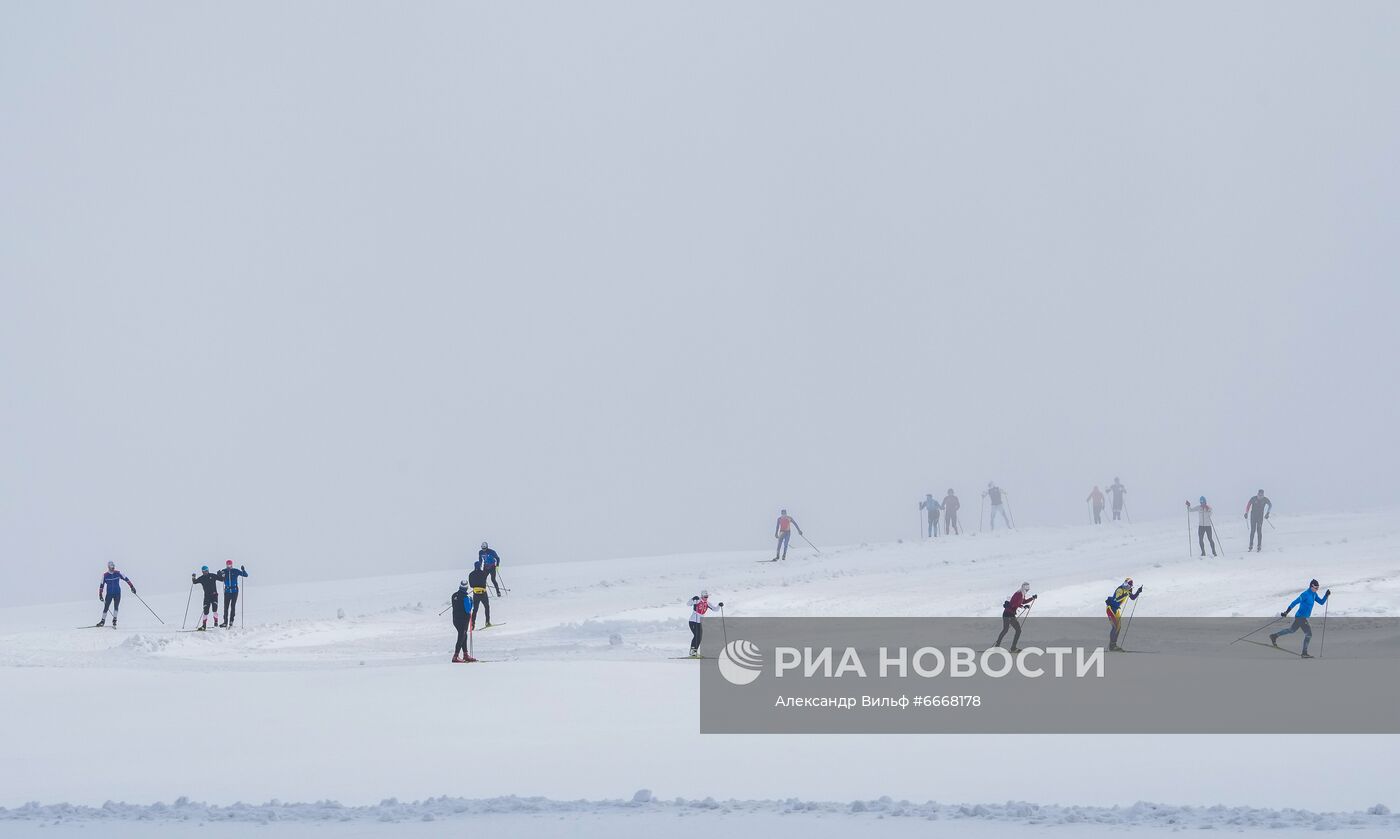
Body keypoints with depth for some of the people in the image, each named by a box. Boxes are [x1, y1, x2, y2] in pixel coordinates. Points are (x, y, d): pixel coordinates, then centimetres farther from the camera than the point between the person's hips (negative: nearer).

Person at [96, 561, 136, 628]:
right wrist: (100, 594, -2)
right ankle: (103, 621, 16)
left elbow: (126, 579, 3)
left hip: (117, 593, 0)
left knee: (116, 607, -11)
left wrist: (132, 587, 1)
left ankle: (114, 620, -3)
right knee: (106, 607, 3)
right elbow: (101, 585, 1)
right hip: (109, 594, 0)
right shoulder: (105, 575, -4)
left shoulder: (118, 573, -3)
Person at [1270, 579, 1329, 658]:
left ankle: (1274, 636, 37)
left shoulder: (1314, 594, 9)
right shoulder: (1305, 594, -19)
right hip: (1301, 617, -10)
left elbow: (1321, 602, 12)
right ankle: (1304, 653, -7)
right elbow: (1295, 602, -22)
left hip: (1304, 617, 10)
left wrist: (1326, 595, -5)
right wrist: (1287, 612, -26)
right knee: (1308, 634, -12)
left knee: (1292, 630, 25)